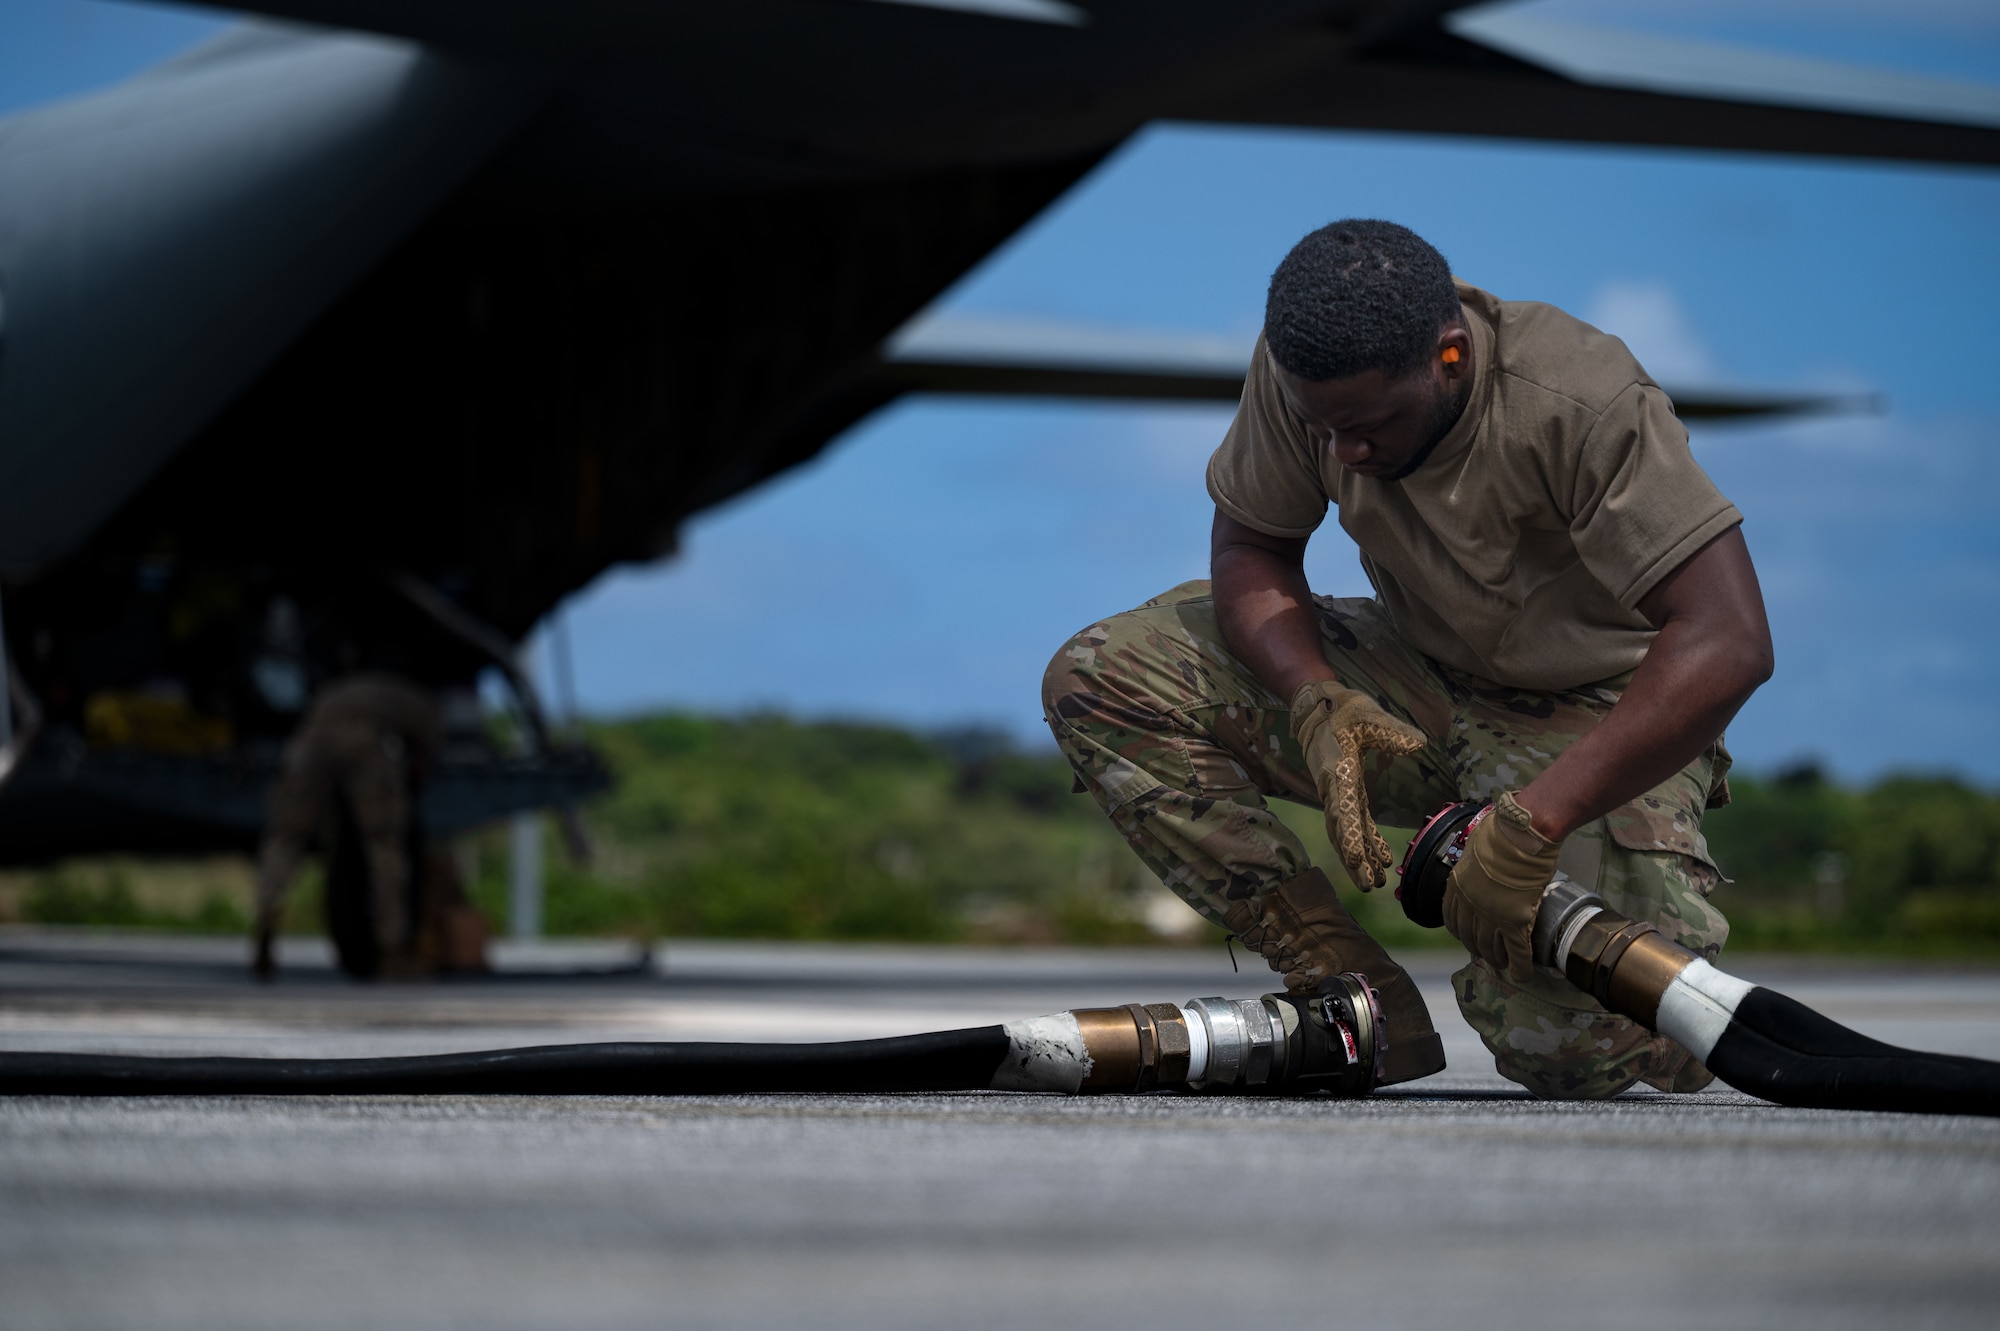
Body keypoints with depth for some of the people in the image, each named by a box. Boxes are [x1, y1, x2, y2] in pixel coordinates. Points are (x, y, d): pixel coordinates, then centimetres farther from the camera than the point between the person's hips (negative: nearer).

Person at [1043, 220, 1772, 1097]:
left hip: (1593, 719, -5)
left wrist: (1534, 822, -42)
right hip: (1419, 687, 6)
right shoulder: (1301, 369, -16)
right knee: (1100, 678, -13)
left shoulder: (1584, 406, -31)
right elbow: (1249, 546, -1)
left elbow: (1729, 645, -36)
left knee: (1563, 1045, -30)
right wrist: (1316, 701, -23)